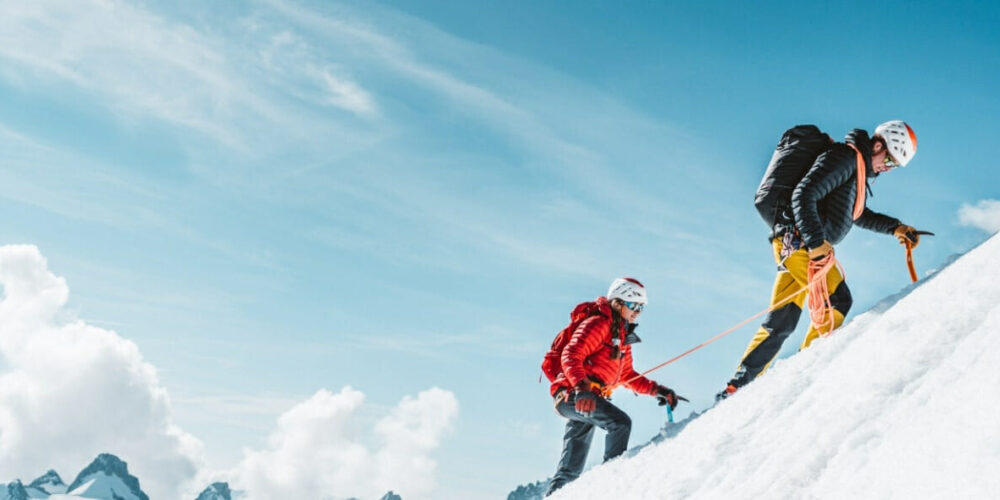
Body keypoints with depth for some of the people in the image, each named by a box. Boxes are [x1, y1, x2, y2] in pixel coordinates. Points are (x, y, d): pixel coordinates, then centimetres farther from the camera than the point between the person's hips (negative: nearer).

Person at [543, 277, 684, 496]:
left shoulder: (622, 336, 20)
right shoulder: (598, 324, -9)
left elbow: (627, 376, 26)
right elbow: (570, 356, -22)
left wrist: (658, 390, 15)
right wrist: (581, 388, -36)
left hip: (587, 397, 10)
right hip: (573, 394, -10)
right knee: (620, 422, -25)